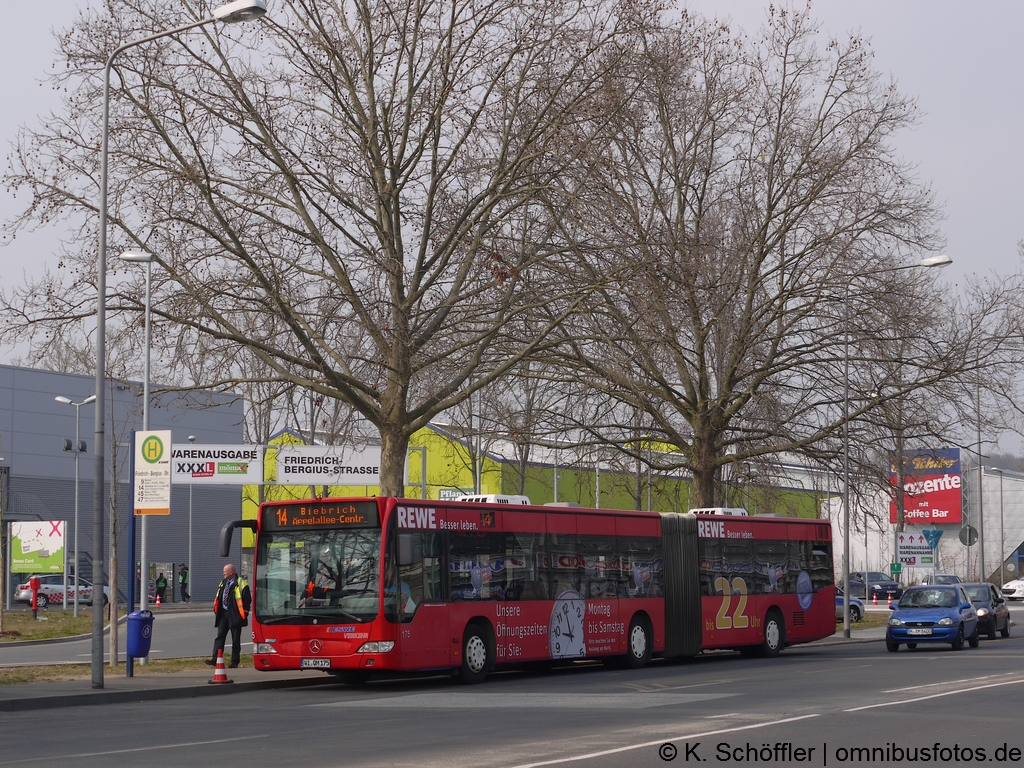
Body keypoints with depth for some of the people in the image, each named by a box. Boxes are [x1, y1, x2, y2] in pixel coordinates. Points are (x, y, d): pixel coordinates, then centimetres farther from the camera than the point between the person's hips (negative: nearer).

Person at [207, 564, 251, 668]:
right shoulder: (223, 583, 14)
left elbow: (247, 600, -11)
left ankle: (234, 662, 7)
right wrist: (217, 610, 11)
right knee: (220, 637, 0)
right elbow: (218, 598, 20)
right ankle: (215, 659, -3)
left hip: (235, 615, -7)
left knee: (235, 640, 2)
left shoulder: (241, 584, -9)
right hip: (223, 614, 7)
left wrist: (244, 614, -13)